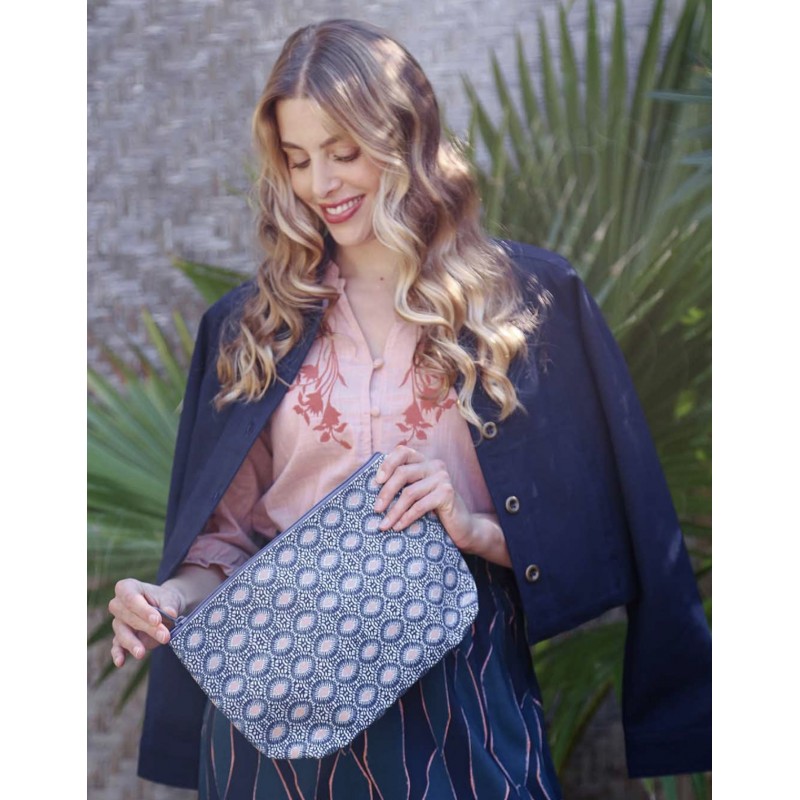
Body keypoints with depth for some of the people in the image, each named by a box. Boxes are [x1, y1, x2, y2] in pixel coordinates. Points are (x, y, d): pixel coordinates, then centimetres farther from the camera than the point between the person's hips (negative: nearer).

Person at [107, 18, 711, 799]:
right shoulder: (250, 325, 8)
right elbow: (230, 534, 9)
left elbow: (594, 533, 1)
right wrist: (173, 597, -11)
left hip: (458, 684, -2)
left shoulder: (528, 299, 1)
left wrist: (474, 526, -16)